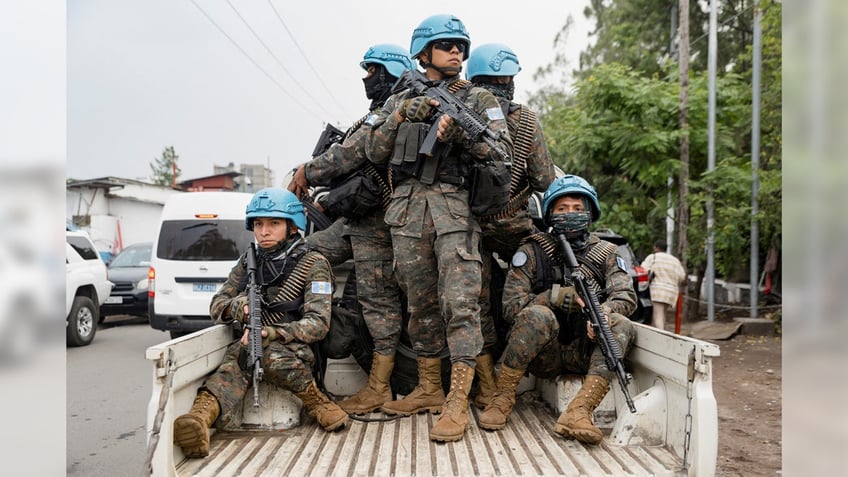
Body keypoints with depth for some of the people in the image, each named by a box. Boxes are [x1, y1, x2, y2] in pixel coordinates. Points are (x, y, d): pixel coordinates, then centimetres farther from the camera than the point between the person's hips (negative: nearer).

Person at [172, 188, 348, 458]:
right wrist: (236, 306, -14)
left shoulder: (313, 265, -5)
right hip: (254, 343, 4)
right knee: (238, 357, -32)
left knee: (272, 355, -38)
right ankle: (200, 417, -55)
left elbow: (318, 324, -15)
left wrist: (270, 333, -30)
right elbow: (216, 307, 12)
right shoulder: (248, 262, 12)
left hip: (297, 349, -4)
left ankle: (317, 402, -17)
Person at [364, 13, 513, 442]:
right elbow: (375, 152, 9)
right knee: (420, 303, 9)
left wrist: (460, 134, -15)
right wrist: (401, 117, -6)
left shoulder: (478, 100, 11)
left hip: (455, 208, -3)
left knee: (460, 302, -11)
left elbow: (501, 150, 0)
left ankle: (457, 404, -8)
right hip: (407, 210, 3)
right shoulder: (400, 100, 18)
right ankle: (429, 389, 21)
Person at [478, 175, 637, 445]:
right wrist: (556, 296, -22)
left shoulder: (605, 253, 9)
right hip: (543, 355, -3)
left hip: (582, 352, 3)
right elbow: (511, 306, -9)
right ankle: (503, 398, -18)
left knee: (621, 325, -24)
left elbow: (626, 295, -6)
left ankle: (578, 412, -36)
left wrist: (604, 312, -29)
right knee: (539, 316, -33)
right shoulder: (532, 251, -1)